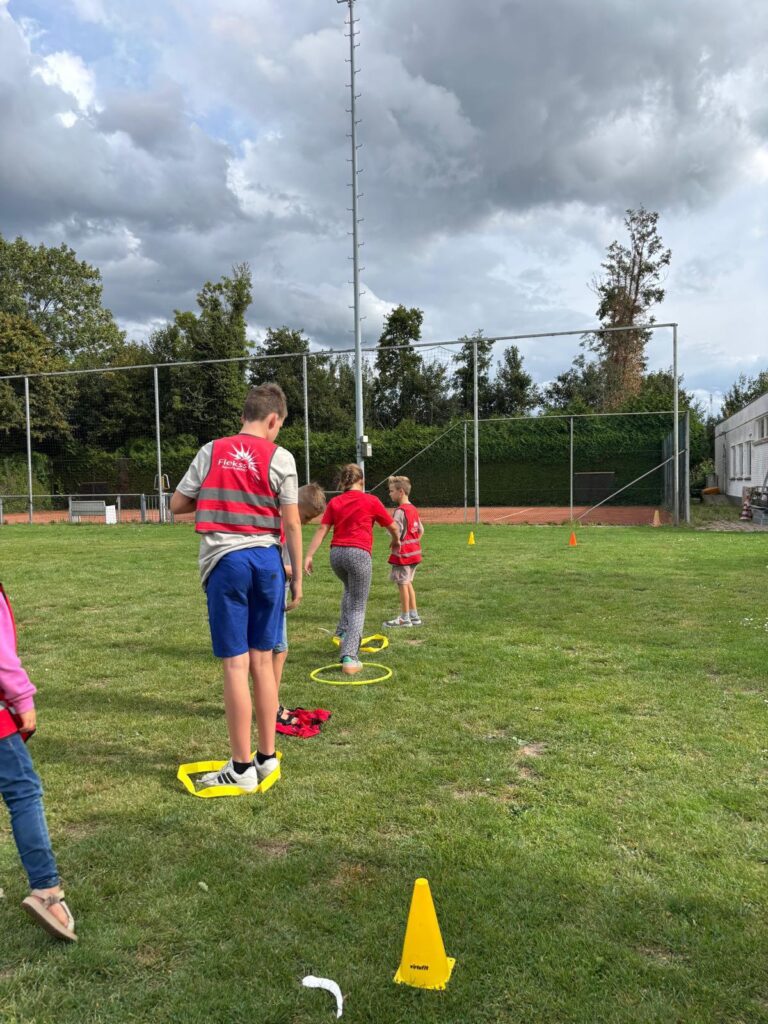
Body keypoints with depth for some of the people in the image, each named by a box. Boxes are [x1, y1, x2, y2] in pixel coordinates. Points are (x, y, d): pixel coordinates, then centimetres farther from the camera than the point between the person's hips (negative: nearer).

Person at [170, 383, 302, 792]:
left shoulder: (211, 452, 4)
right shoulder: (280, 458, 0)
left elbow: (178, 504, 8)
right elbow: (291, 523, -1)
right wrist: (297, 575, 7)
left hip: (225, 561, -1)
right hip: (267, 559, 1)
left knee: (235, 664, 1)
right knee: (262, 660, 11)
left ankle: (242, 768, 9)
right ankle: (267, 756, 22)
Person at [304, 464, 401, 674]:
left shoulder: (334, 502, 10)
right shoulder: (371, 501, 2)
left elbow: (322, 529, 1)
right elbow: (392, 526, 12)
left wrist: (309, 555, -1)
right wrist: (396, 541, 33)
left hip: (336, 553, 4)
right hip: (359, 554, -4)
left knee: (350, 589, 35)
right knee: (358, 608, 0)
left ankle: (344, 630, 32)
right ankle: (349, 658, -11)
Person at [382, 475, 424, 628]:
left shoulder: (400, 511, -17)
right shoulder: (413, 509, 11)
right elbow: (421, 531, 16)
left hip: (403, 553, -9)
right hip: (414, 552, 9)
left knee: (402, 584, 0)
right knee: (408, 583, 18)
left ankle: (404, 618, 8)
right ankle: (414, 615, 23)